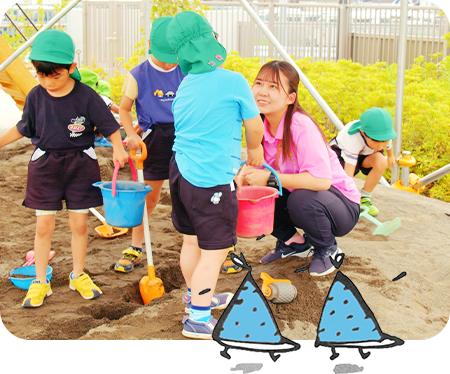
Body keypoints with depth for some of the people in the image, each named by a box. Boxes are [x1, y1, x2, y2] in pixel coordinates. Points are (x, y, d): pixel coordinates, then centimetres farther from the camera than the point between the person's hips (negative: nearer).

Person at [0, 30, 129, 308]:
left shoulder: (86, 97, -12)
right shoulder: (36, 97, -5)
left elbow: (110, 126, -7)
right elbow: (24, 128, 10)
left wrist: (118, 148, -23)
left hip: (81, 164, -1)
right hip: (45, 164, 1)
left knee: (79, 224, 7)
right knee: (44, 225, 3)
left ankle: (78, 275, 27)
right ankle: (40, 282, 16)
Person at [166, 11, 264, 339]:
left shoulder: (185, 87, 7)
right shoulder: (234, 82, -13)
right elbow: (254, 127, -2)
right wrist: (254, 150, 20)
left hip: (181, 170, 8)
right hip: (212, 179, -7)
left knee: (191, 241, 21)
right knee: (214, 250, 2)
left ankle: (197, 296, 39)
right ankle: (198, 318, 6)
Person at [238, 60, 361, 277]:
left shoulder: (301, 127, -29)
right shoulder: (261, 126, -8)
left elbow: (321, 180, -37)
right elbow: (256, 163, 3)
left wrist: (270, 178, -33)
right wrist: (244, 175, -21)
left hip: (341, 205, -7)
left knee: (301, 200, -36)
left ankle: (329, 250, -5)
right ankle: (293, 242, 13)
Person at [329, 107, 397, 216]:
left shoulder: (385, 137, -29)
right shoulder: (354, 139, -45)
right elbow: (348, 175, -48)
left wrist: (390, 157, 24)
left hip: (364, 153, 4)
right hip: (341, 150, -4)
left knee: (381, 162, -29)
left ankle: (364, 198, -11)